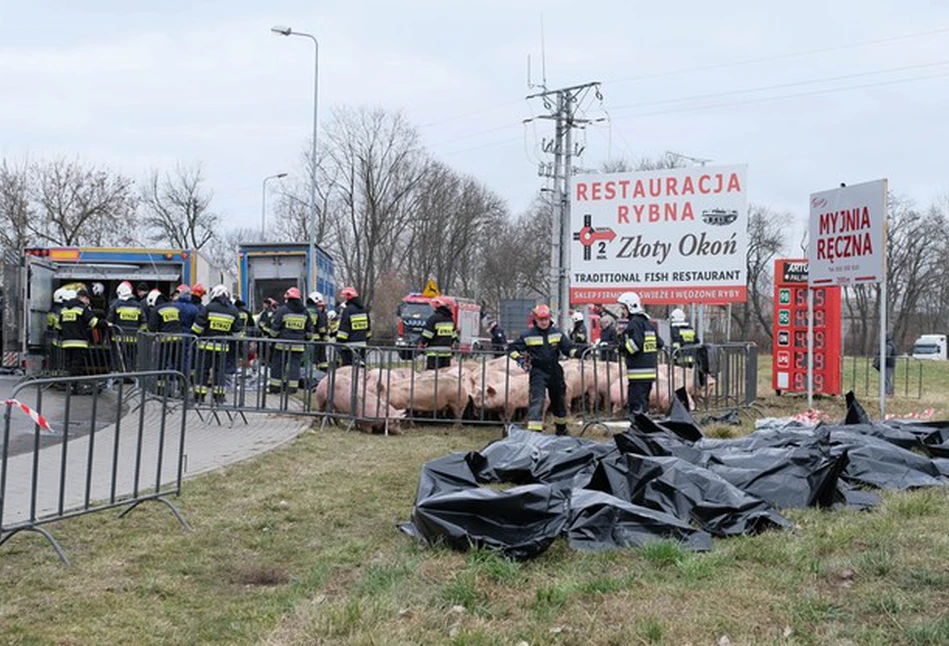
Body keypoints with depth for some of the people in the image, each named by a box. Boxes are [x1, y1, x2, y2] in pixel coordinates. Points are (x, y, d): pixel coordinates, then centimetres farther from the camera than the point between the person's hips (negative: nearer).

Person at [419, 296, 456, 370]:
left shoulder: (433, 318, -11)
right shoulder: (451, 319, 11)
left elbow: (426, 335, -10)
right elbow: (454, 336, 20)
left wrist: (421, 343, 6)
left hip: (434, 353, -7)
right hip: (447, 352, 7)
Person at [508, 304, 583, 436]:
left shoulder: (557, 333, 4)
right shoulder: (528, 336, -5)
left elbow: (568, 348, 6)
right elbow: (512, 348, 1)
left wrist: (578, 351, -14)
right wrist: (519, 359, -15)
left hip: (555, 371, 4)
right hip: (538, 372, -4)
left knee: (559, 400, 17)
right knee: (537, 400, -19)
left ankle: (561, 429, 38)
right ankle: (534, 430, -21)